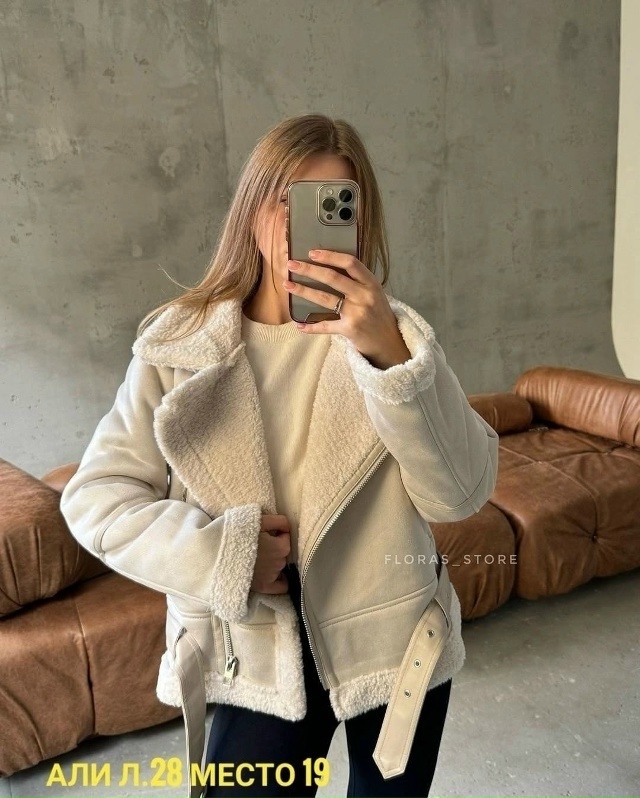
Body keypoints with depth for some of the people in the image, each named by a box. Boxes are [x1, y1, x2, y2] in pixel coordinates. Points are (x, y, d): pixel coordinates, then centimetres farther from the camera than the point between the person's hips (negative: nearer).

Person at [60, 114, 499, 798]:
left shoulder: (390, 332, -9)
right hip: (261, 656, -1)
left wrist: (390, 354, -32)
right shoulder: (179, 345, -10)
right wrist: (217, 553, -20)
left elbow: (461, 493, -19)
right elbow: (96, 496, -7)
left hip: (395, 642, 2)